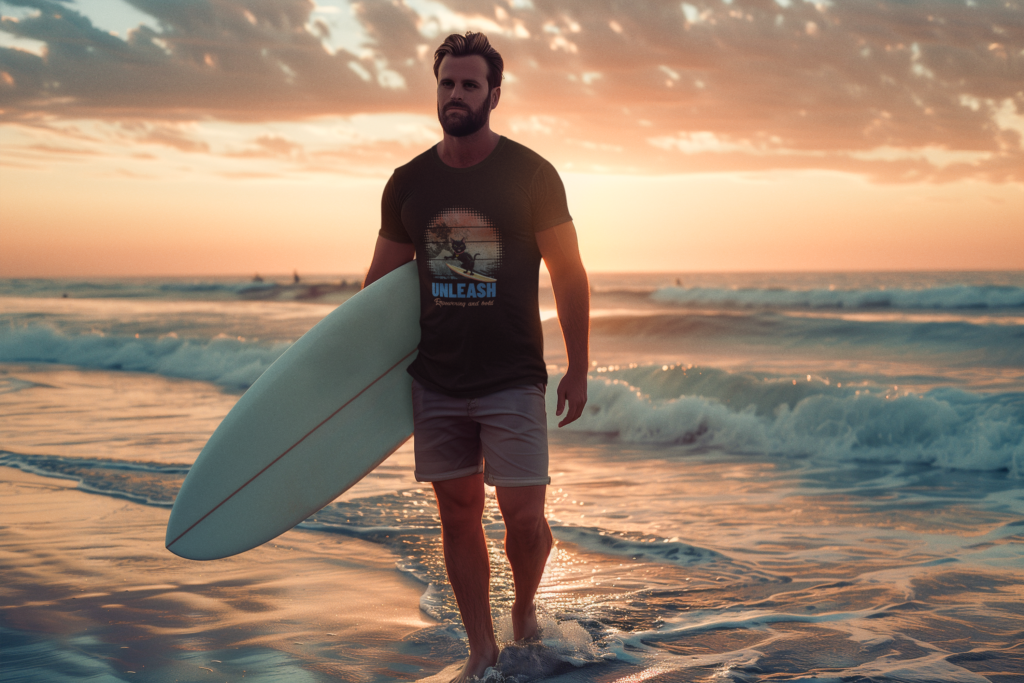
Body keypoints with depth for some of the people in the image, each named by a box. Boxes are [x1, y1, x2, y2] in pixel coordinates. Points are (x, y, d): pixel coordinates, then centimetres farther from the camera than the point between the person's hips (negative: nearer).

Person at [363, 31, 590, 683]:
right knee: (459, 514, 7)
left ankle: (525, 610, 25)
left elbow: (568, 275, -1)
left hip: (512, 381, -3)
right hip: (435, 383, 3)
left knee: (524, 516, -6)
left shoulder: (532, 175, -4)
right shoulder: (408, 183, 5)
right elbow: (382, 280, 13)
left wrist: (578, 371, -4)